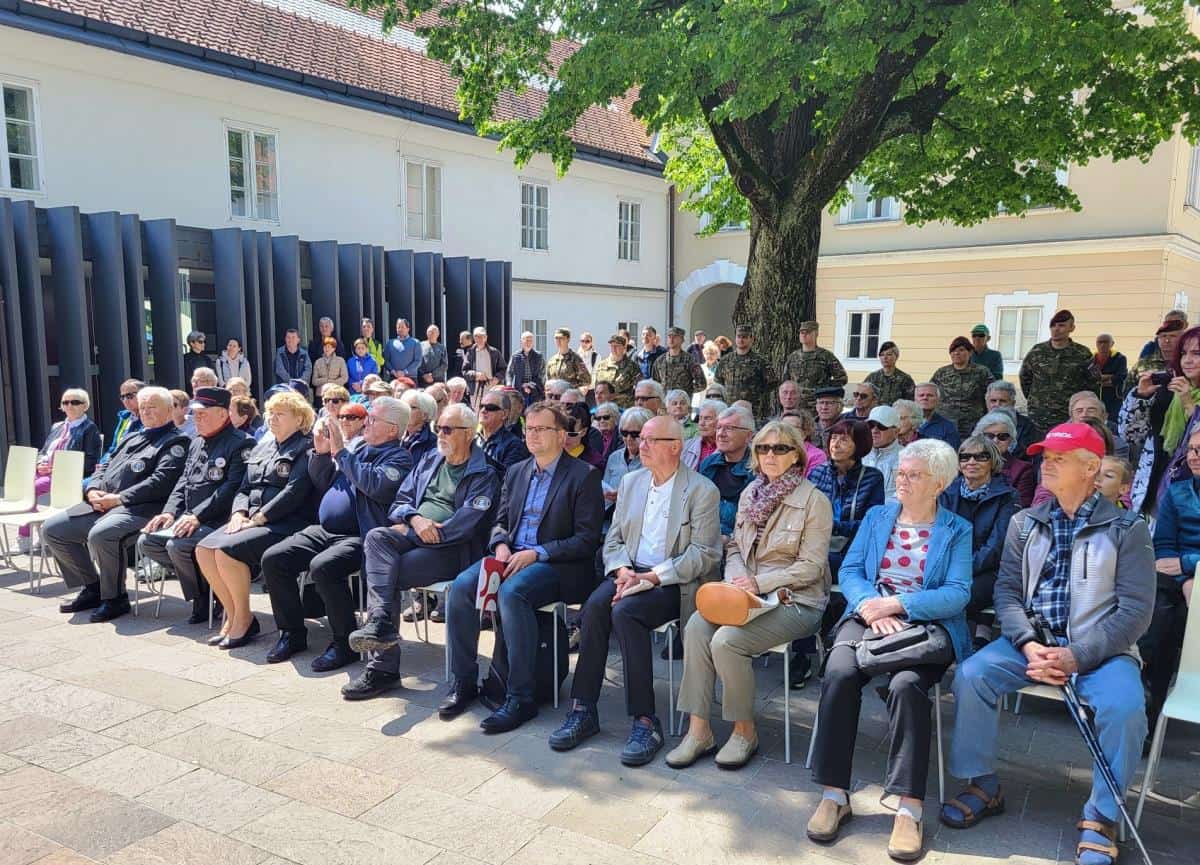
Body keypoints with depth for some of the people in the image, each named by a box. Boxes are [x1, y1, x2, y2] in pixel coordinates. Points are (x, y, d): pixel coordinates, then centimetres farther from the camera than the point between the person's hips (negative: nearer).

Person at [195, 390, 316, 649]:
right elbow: (244, 488, 20)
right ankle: (232, 616, -1)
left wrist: (257, 518, -18)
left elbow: (293, 492, -16)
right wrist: (239, 514, -1)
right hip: (250, 519, 8)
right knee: (204, 549, -12)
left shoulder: (305, 449, -4)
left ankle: (244, 618, -8)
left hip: (284, 523, -8)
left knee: (226, 550, -26)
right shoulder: (263, 446, 21)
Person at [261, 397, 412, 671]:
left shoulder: (398, 458, -3)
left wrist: (341, 452, -15)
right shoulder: (357, 449, 20)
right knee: (273, 558, -8)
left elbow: (376, 486, -23)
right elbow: (321, 485, 23)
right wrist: (321, 452, 5)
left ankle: (345, 642, -15)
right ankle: (292, 633, 7)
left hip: (359, 536, -8)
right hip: (323, 530, 8)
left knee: (322, 566, -33)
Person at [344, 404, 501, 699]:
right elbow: (401, 500, 18)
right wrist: (414, 518, -8)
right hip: (414, 537, 6)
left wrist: (408, 533, -12)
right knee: (376, 537, -27)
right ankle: (379, 622, -38)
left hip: (452, 549, -6)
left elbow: (466, 523, -13)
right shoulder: (430, 460, 21)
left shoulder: (484, 475, -1)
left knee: (388, 574, -25)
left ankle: (384, 667, -18)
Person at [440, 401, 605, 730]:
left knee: (512, 592, -35)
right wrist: (501, 545, -3)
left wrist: (536, 553, -17)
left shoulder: (584, 476, -3)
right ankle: (464, 681, -6)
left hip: (556, 564, -6)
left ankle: (521, 698, -25)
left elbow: (587, 539, -8)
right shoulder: (516, 472, 18)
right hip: (510, 556, 6)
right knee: (461, 587, -20)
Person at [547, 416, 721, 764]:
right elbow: (613, 540, 13)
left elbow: (704, 554, -11)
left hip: (674, 582, -5)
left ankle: (645, 720, -24)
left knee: (625, 611, -32)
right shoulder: (630, 482, 14)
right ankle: (583, 709, -18)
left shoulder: (702, 490, -4)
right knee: (595, 605, -26)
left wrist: (652, 577, -19)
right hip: (630, 572, 5)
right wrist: (622, 570, -9)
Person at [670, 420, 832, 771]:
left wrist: (759, 582, -17)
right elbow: (734, 546, 18)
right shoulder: (750, 494, 14)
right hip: (746, 593, 6)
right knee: (696, 626, -23)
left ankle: (745, 731, -5)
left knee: (726, 640, -28)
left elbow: (811, 566, -9)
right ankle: (698, 730, -16)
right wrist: (736, 578, -4)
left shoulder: (814, 501, -6)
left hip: (795, 601, -6)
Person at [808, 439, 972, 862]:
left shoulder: (957, 530, 9)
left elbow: (957, 594, -5)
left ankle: (909, 808, -26)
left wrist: (896, 604, -16)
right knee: (839, 673, -29)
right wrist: (871, 606, -14)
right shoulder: (876, 517, 17)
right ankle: (834, 794, -19)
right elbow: (849, 571, 7)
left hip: (927, 624, -2)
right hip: (868, 614, 2)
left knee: (906, 684, -34)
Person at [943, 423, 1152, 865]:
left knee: (1125, 706, -31)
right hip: (1032, 641, 3)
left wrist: (1078, 655, -19)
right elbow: (1007, 591, 4)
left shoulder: (1127, 529, -1)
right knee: (972, 674, -20)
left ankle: (1101, 817, -9)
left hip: (1099, 649, -3)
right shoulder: (1025, 523, 9)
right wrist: (1028, 645, -14)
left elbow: (1135, 610, -8)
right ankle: (983, 785, -2)